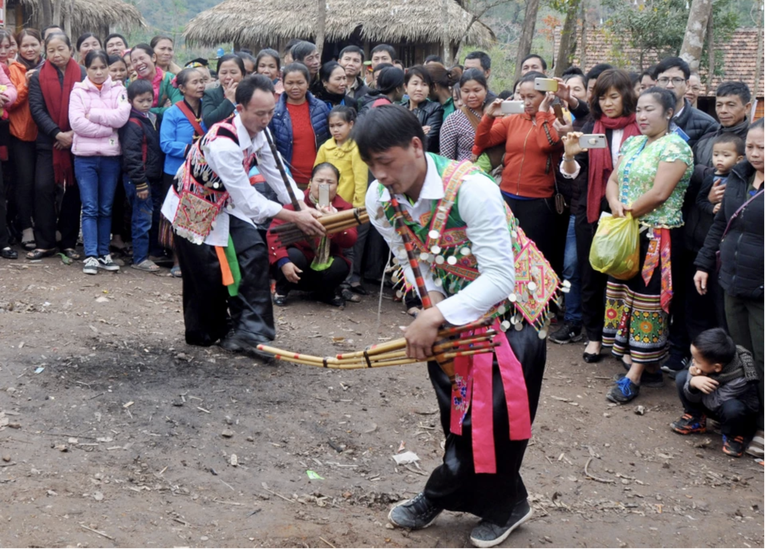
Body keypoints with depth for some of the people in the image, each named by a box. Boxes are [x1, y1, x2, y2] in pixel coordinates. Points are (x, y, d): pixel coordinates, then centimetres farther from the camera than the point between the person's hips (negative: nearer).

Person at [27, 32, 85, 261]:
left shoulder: (83, 75, 2)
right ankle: (45, 243, 1)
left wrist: (73, 133, -13)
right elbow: (36, 108, -4)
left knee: (73, 190, 4)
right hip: (48, 143, 0)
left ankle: (69, 242, 14)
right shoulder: (38, 76, 3)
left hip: (77, 141, 0)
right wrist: (57, 134, -14)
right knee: (43, 188, -8)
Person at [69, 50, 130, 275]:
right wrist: (107, 127, -12)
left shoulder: (118, 90, 6)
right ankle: (90, 256, -2)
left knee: (106, 208, 8)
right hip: (85, 156, -1)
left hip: (111, 156, 1)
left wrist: (93, 114, -10)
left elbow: (122, 117, -10)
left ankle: (104, 253, 15)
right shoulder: (78, 91, 3)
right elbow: (76, 122, -10)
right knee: (90, 208, -2)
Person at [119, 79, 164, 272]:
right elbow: (131, 156, -18)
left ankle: (154, 252, 22)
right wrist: (140, 183, -19)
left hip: (153, 178, 8)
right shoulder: (133, 124, -13)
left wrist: (155, 179, 15)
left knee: (153, 218, 13)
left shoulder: (151, 119, 14)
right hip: (139, 179, -8)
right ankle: (140, 258, 4)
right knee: (142, 219, -4)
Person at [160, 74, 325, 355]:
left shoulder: (259, 132, -9)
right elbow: (247, 199, -32)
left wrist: (304, 207, -20)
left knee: (254, 254, -5)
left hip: (225, 204, 8)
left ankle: (248, 332, -3)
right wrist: (294, 218, -29)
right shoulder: (224, 143, -35)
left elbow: (276, 174, -5)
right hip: (193, 209, -8)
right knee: (208, 274, -3)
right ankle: (205, 333, 21)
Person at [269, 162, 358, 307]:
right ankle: (281, 290, -1)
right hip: (297, 261, -2)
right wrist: (283, 261, -34)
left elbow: (350, 242, -18)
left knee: (341, 266, -29)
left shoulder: (344, 208, -5)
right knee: (293, 256, -34)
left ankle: (325, 293, 7)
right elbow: (274, 231, -20)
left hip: (325, 266, 2)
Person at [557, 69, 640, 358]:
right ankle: (594, 335, 17)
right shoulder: (591, 128, 5)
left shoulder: (641, 128, -3)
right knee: (591, 274, 7)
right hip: (591, 211, 3)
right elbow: (574, 173, 1)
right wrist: (570, 156, -20)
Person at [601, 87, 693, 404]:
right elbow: (613, 179, 9)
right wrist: (616, 205, -10)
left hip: (657, 236, -8)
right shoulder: (633, 144, 13)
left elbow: (659, 193, -20)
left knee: (647, 300, -3)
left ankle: (635, 376, 0)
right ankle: (647, 365, 21)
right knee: (624, 294, 11)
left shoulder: (674, 147, -11)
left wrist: (628, 211, -10)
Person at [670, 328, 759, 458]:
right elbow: (693, 397, -16)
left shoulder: (739, 380, -36)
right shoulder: (705, 362, -23)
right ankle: (695, 420, 6)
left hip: (739, 413, -5)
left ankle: (734, 436, -6)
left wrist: (699, 381, -32)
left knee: (732, 408, -41)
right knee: (682, 377, -13)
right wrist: (693, 382, -38)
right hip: (711, 403, 5)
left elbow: (714, 403, -34)